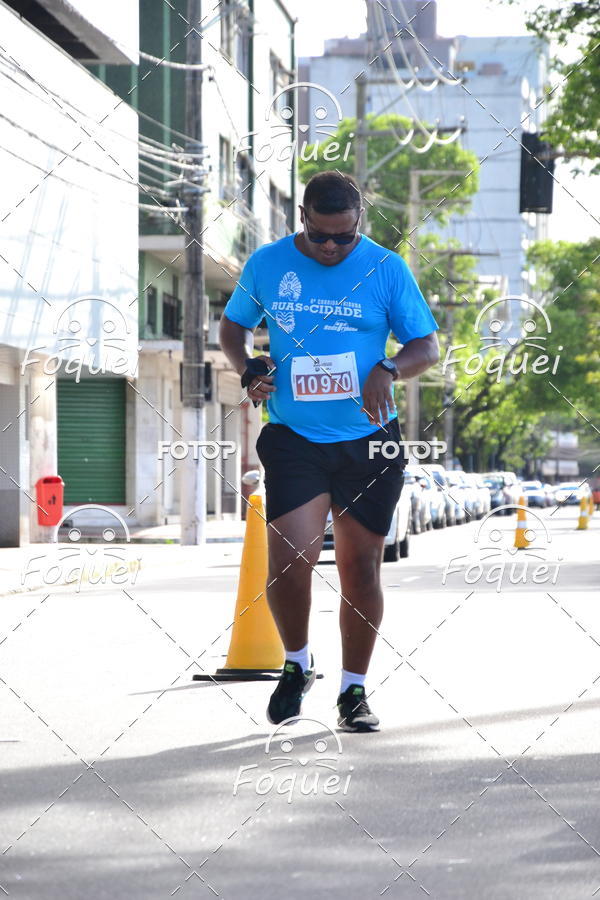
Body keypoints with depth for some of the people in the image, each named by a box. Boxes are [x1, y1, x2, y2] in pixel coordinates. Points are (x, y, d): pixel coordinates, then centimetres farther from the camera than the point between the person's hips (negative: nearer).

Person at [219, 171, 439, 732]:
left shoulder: (386, 268, -1)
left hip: (368, 441, 0)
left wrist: (389, 370, -19)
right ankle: (296, 663, 14)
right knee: (289, 560, -15)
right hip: (293, 438, 0)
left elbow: (427, 347, 2)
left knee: (360, 567, 6)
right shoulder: (267, 264, 2)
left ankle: (354, 691, 22)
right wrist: (246, 367, -4)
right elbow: (233, 324, 17)